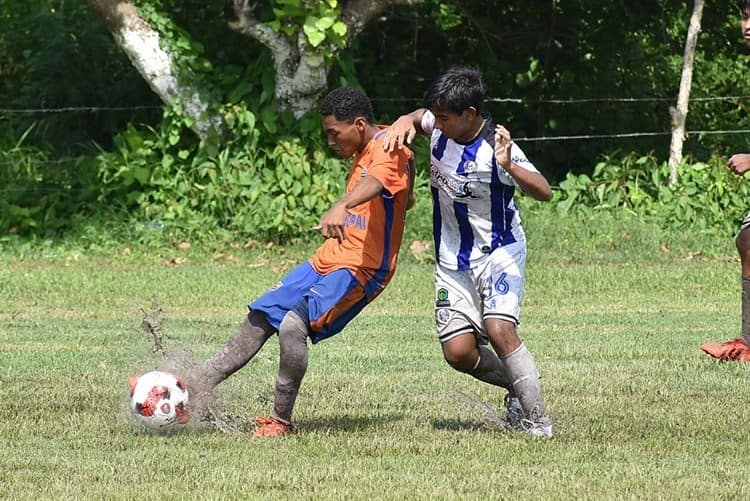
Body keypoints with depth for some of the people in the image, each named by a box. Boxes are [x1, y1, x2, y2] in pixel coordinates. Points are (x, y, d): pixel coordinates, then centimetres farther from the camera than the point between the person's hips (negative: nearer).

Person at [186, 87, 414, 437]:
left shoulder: (388, 150, -13)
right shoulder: (363, 152, 17)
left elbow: (375, 183, -37)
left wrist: (341, 207, -56)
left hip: (361, 269, -10)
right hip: (328, 259, 10)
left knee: (293, 325, -27)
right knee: (259, 319, 6)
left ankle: (281, 421, -14)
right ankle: (194, 387, 8)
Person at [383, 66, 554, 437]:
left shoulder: (495, 148, -22)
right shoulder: (439, 128, -4)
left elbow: (544, 191, -28)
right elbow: (416, 118, 21)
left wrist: (509, 167, -44)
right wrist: (403, 125, -3)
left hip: (498, 251, -6)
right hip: (452, 259, 6)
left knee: (499, 330, -26)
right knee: (458, 352, -2)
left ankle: (537, 420, -15)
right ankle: (517, 387, 24)